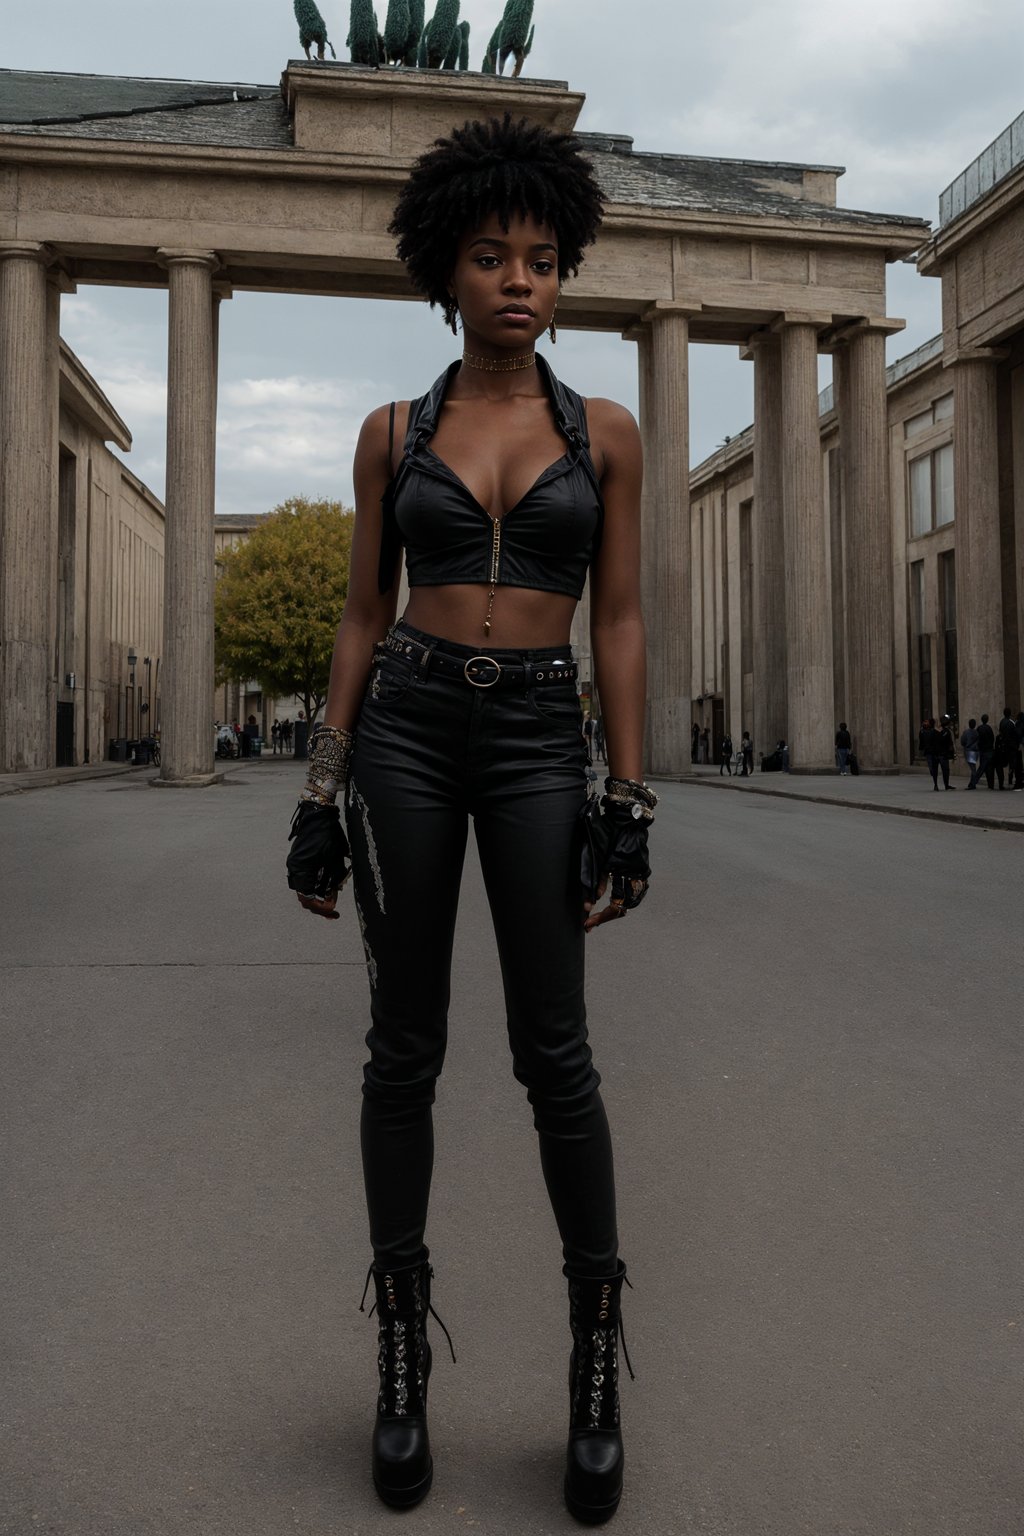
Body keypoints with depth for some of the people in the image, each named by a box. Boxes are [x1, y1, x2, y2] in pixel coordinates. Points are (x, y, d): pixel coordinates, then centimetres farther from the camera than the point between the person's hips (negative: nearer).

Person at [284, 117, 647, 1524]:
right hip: (405, 731, 1)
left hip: (537, 743, 0)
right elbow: (363, 617, 8)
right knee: (405, 1046, 4)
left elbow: (620, 621, 4)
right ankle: (403, 1353, 20)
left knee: (554, 1054, -2)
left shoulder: (604, 432, 7)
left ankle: (598, 1363, 16)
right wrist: (322, 793, 2)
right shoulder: (393, 435, 8)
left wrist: (630, 803, -4)